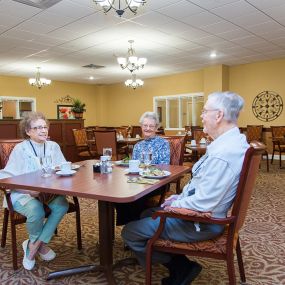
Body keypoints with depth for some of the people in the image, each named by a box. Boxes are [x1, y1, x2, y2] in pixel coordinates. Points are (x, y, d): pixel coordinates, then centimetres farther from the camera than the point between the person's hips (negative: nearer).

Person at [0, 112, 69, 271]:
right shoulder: (20, 149, -8)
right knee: (37, 211, -33)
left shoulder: (53, 146, 4)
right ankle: (41, 245, 3)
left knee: (62, 205, -26)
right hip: (23, 194, -3)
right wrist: (29, 191, -24)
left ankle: (33, 245, -7)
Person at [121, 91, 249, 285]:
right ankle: (181, 268, 19)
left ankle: (182, 268, 9)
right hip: (206, 213, 10)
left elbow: (203, 203, -29)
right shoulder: (234, 140, 2)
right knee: (147, 215, 24)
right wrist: (180, 197, 7)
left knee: (129, 232, -5)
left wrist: (175, 203, -11)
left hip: (200, 223, -10)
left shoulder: (222, 154, -31)